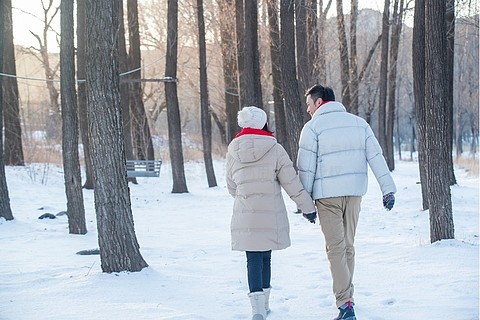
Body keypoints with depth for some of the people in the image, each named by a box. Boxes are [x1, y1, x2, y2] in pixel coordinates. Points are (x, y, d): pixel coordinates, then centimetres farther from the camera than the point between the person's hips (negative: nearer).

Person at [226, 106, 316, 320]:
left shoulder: (233, 152, 2)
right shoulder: (274, 150, -6)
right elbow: (291, 183, -5)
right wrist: (308, 206, 4)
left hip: (244, 216, 1)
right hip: (271, 214, -1)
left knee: (253, 258, 1)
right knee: (265, 256, 15)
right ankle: (263, 302, 26)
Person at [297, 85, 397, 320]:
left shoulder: (313, 127, -4)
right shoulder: (359, 123, 10)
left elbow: (306, 168, -6)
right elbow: (376, 157, 4)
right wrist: (388, 188, 2)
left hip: (327, 195, -5)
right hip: (354, 193, 5)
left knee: (336, 248, -6)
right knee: (348, 246, 16)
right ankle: (346, 295, 23)